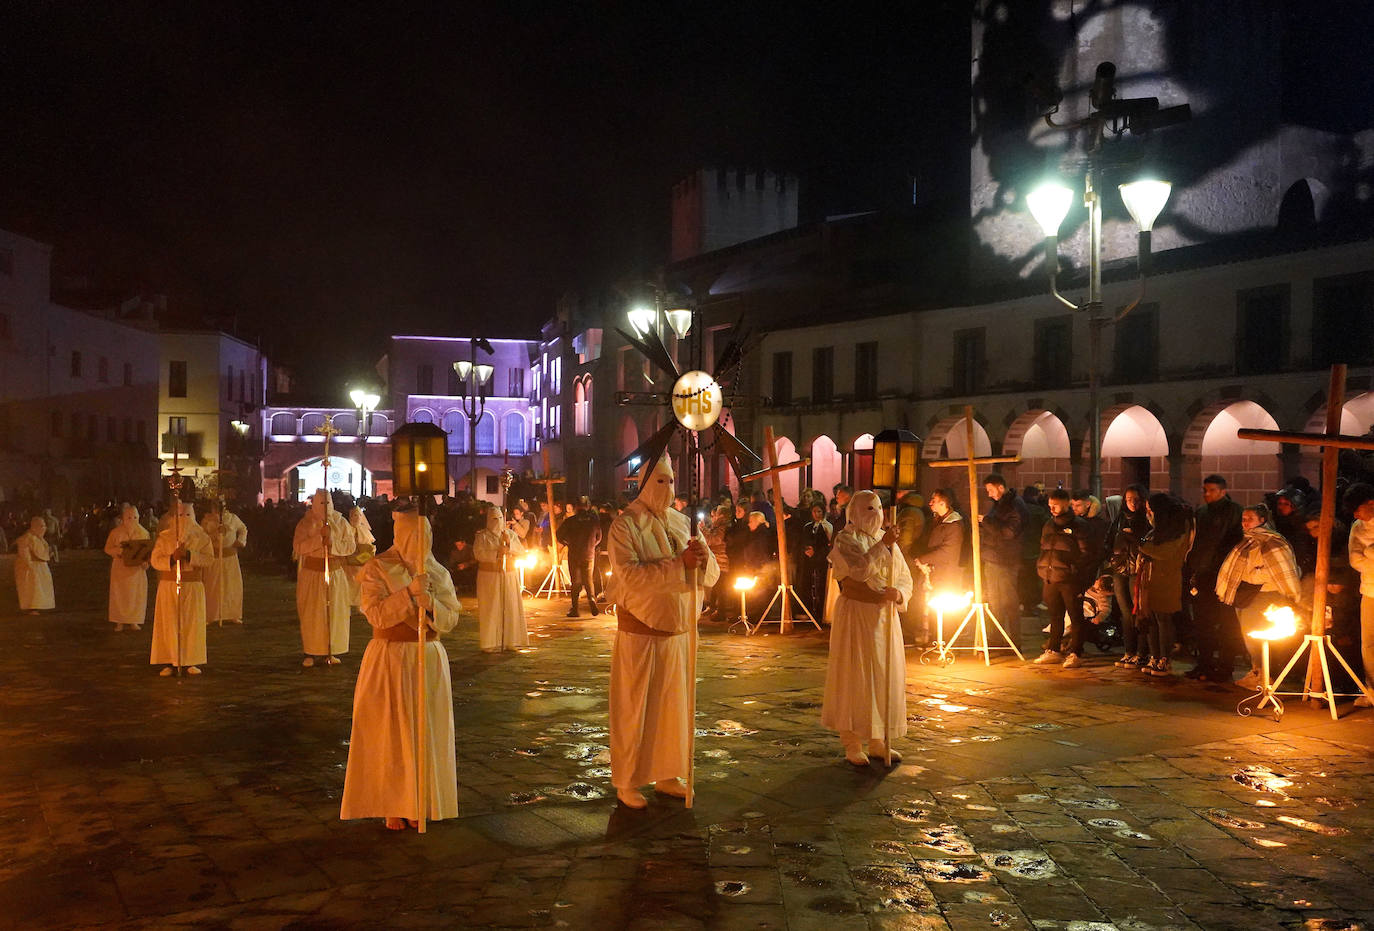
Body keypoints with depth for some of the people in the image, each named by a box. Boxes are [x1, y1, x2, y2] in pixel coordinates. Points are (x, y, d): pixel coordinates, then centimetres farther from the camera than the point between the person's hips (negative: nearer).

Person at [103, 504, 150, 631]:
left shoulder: (143, 533, 2)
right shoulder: (115, 532, -1)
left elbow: (149, 549, 4)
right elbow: (107, 549, 2)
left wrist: (146, 561, -14)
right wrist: (118, 551, -18)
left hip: (137, 569, 1)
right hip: (120, 568, -1)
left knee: (136, 595, 2)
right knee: (120, 595, 1)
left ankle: (134, 621, 12)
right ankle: (120, 622, 8)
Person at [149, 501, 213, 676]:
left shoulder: (201, 537, 4)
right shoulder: (163, 537, 6)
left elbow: (209, 558, -7)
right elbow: (155, 560, -1)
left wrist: (188, 554, -20)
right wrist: (172, 558, -18)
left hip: (193, 587, 0)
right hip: (168, 586, 0)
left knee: (192, 622, 0)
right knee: (169, 623, -2)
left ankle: (191, 661, 6)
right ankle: (169, 662, 2)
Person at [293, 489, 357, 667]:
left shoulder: (340, 522, 4)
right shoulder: (306, 523, 0)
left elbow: (351, 545, -2)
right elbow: (298, 547, -11)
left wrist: (332, 543, -17)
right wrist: (319, 536, -19)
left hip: (336, 573, 2)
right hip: (312, 573, -1)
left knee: (334, 612, 2)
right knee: (311, 613, -1)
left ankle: (331, 652, 10)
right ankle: (309, 653, 5)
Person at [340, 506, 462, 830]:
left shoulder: (437, 572, 6)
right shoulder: (377, 569, -5)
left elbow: (451, 618, 2)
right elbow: (377, 615, -15)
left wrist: (430, 603, -17)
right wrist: (409, 593, -26)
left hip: (430, 659, 4)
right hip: (389, 659, -3)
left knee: (427, 733, 6)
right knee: (390, 733, 1)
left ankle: (422, 803, 18)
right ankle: (393, 806, 13)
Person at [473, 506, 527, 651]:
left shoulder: (511, 534, 10)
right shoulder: (482, 536, 1)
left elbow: (521, 552, 3)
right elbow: (478, 553, -12)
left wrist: (509, 543, -13)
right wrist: (497, 552, -21)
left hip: (510, 575, 3)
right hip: (489, 576, -3)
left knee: (509, 607, 2)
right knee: (491, 609, -5)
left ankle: (508, 641, 8)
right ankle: (490, 643, -3)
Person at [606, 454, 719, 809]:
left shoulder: (683, 524, 7)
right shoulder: (625, 526, -9)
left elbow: (710, 576, 4)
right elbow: (630, 575, -23)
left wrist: (703, 557, -19)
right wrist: (678, 564, -29)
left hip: (678, 630, 5)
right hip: (640, 631, -5)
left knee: (673, 704, 13)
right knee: (635, 707, 3)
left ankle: (666, 775, 26)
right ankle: (627, 782, 15)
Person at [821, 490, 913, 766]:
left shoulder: (887, 539, 12)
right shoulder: (845, 539, -5)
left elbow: (905, 577, 8)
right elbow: (859, 569, -24)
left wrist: (898, 594, -13)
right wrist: (884, 545, -24)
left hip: (885, 616, 6)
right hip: (855, 616, -6)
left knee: (885, 676, 7)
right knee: (855, 676, -4)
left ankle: (878, 742, 17)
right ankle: (852, 745, 3)